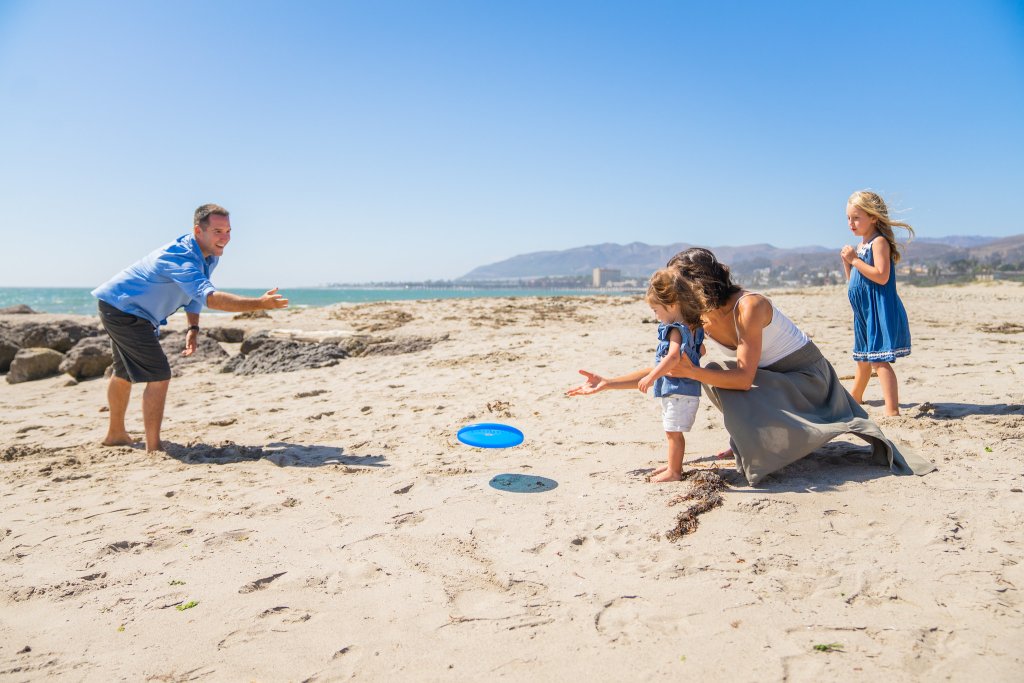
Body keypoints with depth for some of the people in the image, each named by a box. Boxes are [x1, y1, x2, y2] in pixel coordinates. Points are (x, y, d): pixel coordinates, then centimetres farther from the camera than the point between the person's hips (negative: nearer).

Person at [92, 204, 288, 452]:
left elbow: (195, 292, 11)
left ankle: (115, 434, 44)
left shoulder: (209, 255, -4)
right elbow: (210, 297, -49)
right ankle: (153, 447, -6)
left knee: (125, 373, 25)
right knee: (159, 377, -13)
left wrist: (193, 328, -1)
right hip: (123, 310, -11)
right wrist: (260, 303, -58)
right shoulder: (180, 257, -34)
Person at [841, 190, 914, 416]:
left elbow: (881, 276, -25)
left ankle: (892, 410, -18)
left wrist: (855, 260, -21)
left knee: (878, 360, -16)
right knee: (863, 358, 24)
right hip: (865, 312, 10)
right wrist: (846, 261, 3)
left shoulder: (879, 242, -13)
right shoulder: (862, 245, 15)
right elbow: (853, 279, 19)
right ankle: (855, 398, 41)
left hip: (880, 311, -10)